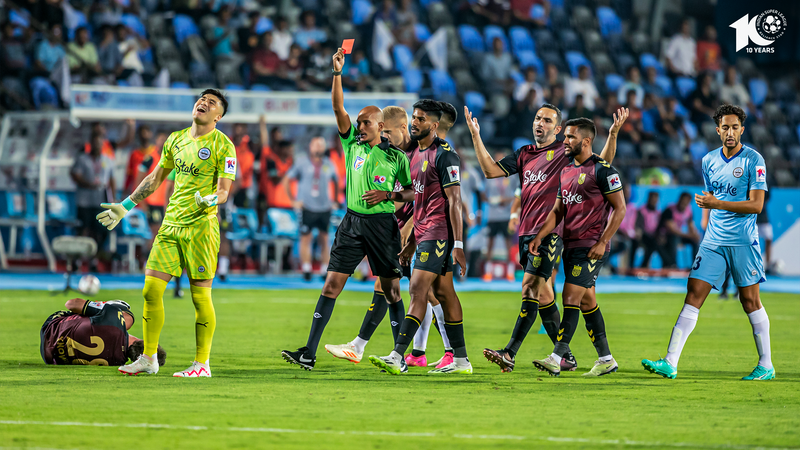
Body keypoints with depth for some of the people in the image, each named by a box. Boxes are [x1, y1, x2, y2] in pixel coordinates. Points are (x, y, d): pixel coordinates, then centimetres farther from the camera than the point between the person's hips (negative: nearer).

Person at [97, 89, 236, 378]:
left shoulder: (222, 145, -3)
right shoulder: (176, 140, 14)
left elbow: (224, 190, -8)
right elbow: (155, 179, 24)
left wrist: (210, 200, -31)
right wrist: (126, 206, 25)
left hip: (201, 226, -6)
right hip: (171, 224, 6)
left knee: (200, 295, -6)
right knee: (151, 289, 1)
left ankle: (202, 363, 1)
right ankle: (148, 359, 10)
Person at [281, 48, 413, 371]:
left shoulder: (396, 157, 1)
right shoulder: (352, 145, 9)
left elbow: (413, 191, 5)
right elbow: (338, 108, 1)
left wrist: (389, 194, -12)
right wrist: (337, 73, -8)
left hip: (382, 223, -3)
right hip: (352, 222, 3)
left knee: (391, 290, 2)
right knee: (331, 285, -5)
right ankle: (309, 353, -10)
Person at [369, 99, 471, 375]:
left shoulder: (444, 155, -12)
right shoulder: (415, 153, 16)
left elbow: (454, 201, -16)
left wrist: (458, 244, -20)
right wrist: (411, 243, 23)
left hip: (438, 234, -10)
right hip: (424, 234, 10)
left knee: (418, 290, -14)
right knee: (444, 293, 10)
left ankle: (397, 357, -19)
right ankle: (461, 360, 12)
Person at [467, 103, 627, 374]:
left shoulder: (565, 153, 2)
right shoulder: (524, 155, 19)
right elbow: (491, 170, 17)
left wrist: (613, 133, -15)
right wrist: (475, 136, 11)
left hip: (549, 232, -7)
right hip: (526, 231, 7)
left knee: (531, 287, -16)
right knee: (542, 293, 8)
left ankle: (509, 355, -22)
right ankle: (565, 356, 14)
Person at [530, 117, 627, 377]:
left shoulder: (602, 170, -10)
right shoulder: (566, 171, 14)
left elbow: (620, 208, -10)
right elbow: (558, 210, 18)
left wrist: (602, 242, -16)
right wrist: (540, 236, 4)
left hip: (591, 247, -9)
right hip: (570, 245, 9)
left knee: (571, 297, -15)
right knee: (585, 301, 10)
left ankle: (556, 359, -20)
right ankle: (606, 359, 17)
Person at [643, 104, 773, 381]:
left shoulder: (753, 160, -7)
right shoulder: (709, 161, 11)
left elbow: (756, 205, -12)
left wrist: (717, 203, -19)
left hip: (743, 242, -5)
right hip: (713, 241, 5)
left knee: (750, 300, 0)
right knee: (693, 296, -4)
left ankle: (766, 366, 12)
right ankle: (670, 363, -9)